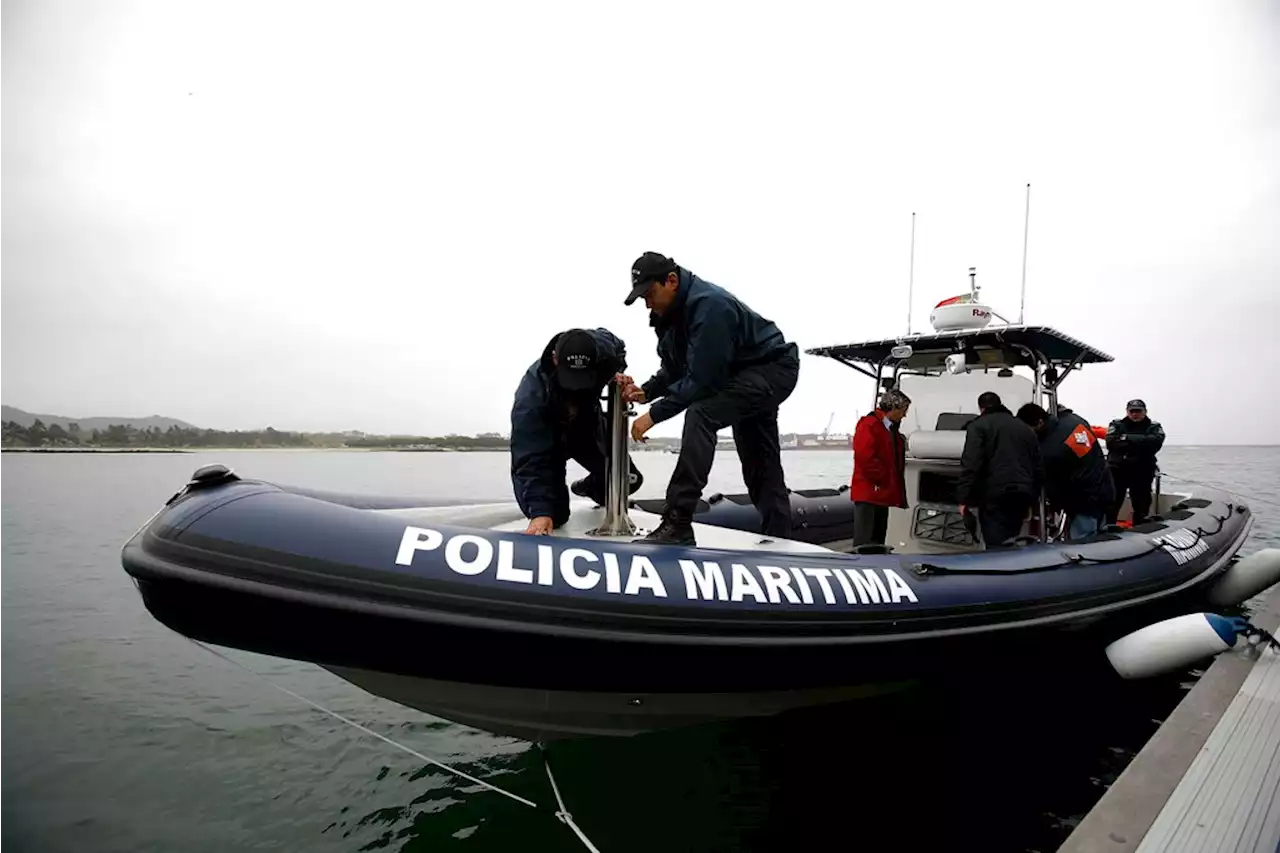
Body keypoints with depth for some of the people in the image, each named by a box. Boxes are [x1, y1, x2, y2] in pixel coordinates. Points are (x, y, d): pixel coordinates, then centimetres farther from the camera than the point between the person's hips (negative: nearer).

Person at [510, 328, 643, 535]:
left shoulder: (602, 346, -31)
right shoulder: (532, 393, -42)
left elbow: (618, 346, -1)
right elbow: (530, 456, -40)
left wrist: (617, 373, -20)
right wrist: (539, 511, -47)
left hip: (588, 425, 4)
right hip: (545, 437, -4)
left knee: (628, 479, 4)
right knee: (554, 514, -12)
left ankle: (591, 487, 38)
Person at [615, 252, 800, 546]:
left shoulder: (709, 305, -30)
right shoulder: (670, 312, -2)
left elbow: (701, 380, -32)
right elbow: (675, 371, 4)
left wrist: (654, 414, -28)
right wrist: (645, 391, -14)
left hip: (773, 369, -10)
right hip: (741, 376, 10)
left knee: (701, 414, -31)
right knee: (760, 468, 15)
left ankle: (677, 524, -32)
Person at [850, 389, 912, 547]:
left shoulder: (891, 429, 17)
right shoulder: (869, 425, -12)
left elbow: (896, 461, 22)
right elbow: (865, 457, -23)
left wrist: (897, 489, 12)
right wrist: (884, 479, -15)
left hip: (883, 493, 10)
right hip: (868, 493, -10)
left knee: (878, 541, 13)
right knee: (864, 544, -9)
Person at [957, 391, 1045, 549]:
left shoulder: (979, 426, 3)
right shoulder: (1024, 428, 25)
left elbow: (971, 465, -10)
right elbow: (1039, 468, 24)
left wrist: (964, 499, -7)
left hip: (995, 496, -7)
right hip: (1021, 495, 7)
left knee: (996, 548, -10)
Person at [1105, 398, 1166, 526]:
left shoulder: (1154, 427, 5)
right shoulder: (1117, 424, 4)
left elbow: (1155, 442, -16)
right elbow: (1111, 443, -13)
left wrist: (1127, 438, -20)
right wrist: (1140, 444, -18)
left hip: (1142, 472, 1)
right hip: (1117, 470, -1)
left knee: (1142, 507, 12)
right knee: (1110, 505, 1)